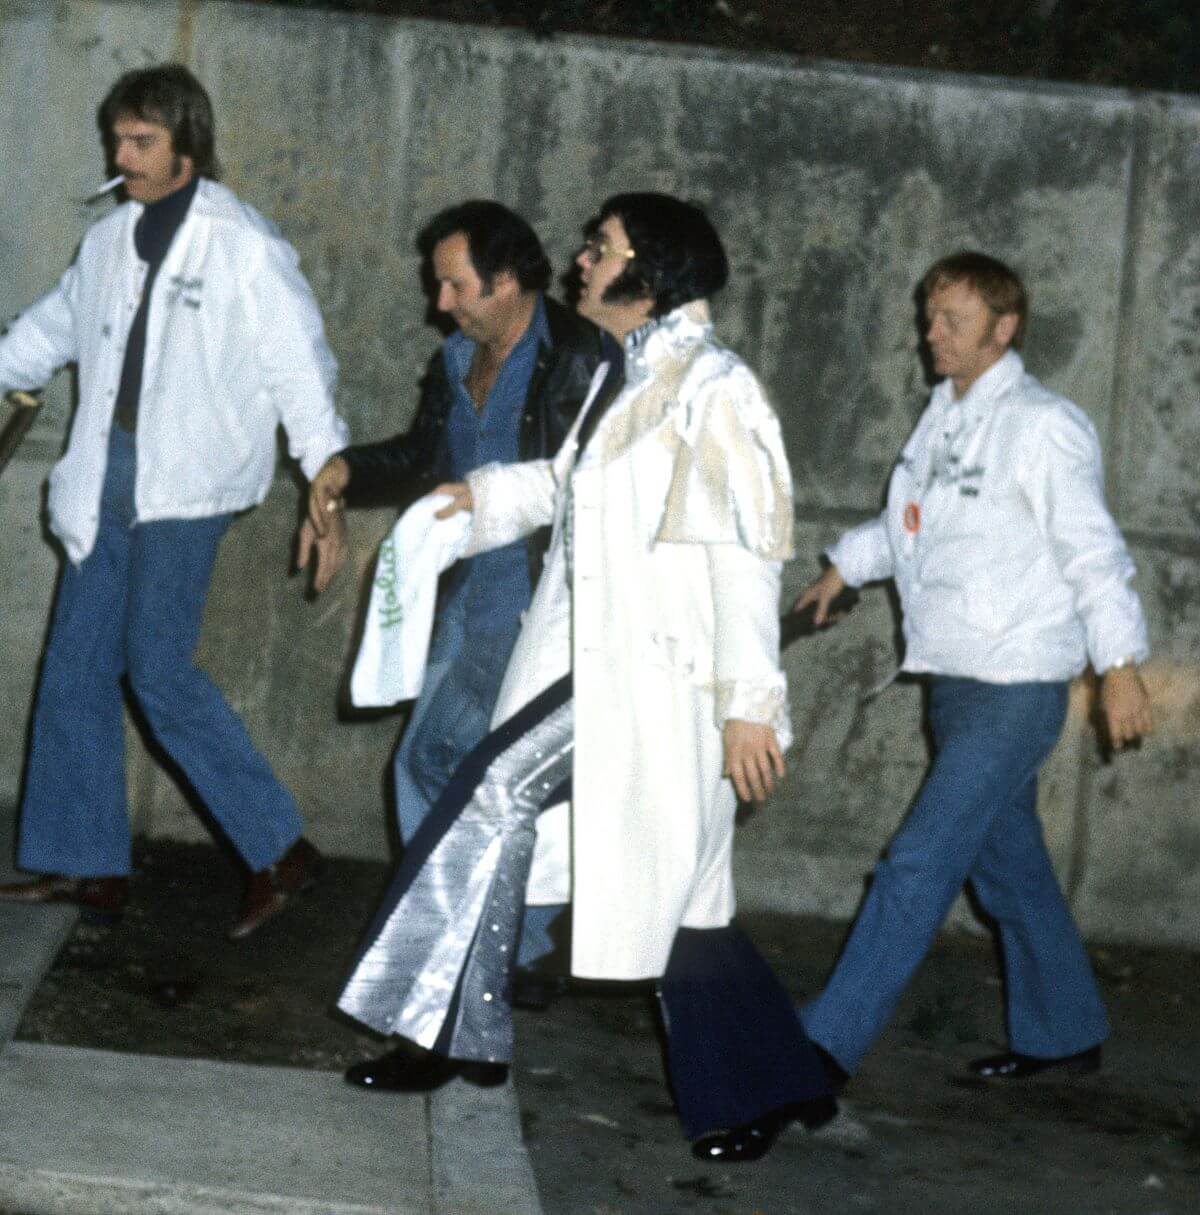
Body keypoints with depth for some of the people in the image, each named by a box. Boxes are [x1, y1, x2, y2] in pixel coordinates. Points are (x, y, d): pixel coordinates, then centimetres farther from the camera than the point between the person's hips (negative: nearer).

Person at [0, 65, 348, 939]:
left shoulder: (243, 247, -9)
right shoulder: (112, 241, 12)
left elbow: (299, 366, -9)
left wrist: (327, 481, -14)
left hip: (187, 482, -7)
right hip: (110, 475, 7)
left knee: (158, 668, -14)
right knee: (75, 666, 6)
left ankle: (281, 850, -7)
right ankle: (86, 865, 15)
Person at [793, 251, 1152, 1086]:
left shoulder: (1043, 426, -13)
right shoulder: (946, 420, 11)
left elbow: (1092, 550, -14)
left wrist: (1120, 663, -16)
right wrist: (849, 564, 22)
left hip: (1016, 686, -8)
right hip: (955, 677, 8)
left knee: (921, 863, -12)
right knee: (1006, 862, 16)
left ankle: (825, 1047, -14)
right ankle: (1064, 1031, 29)